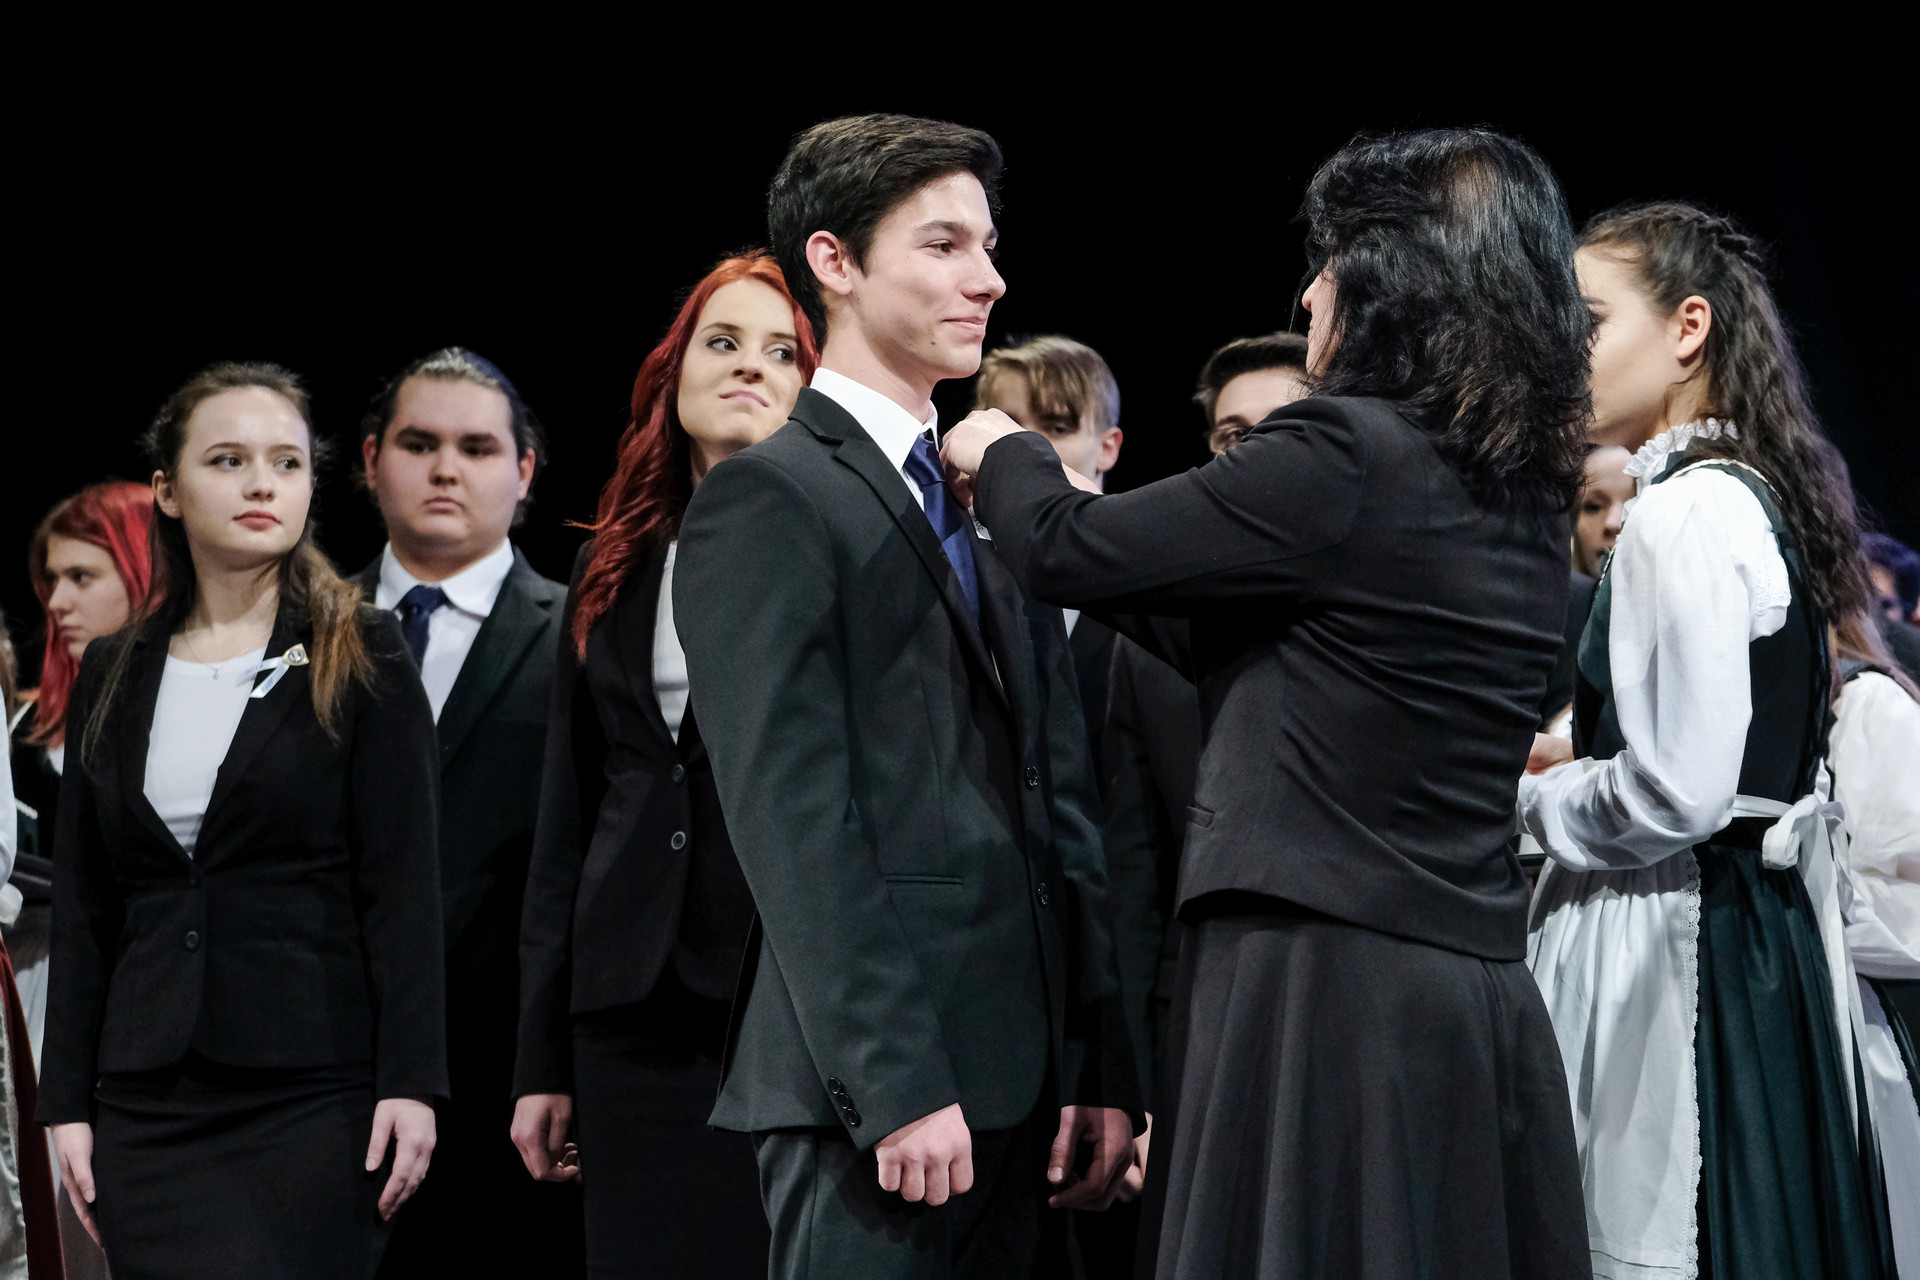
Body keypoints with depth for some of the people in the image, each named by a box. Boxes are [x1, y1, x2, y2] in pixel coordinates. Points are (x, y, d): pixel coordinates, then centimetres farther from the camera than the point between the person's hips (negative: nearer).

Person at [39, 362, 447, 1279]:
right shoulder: (113, 678, 12)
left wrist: (411, 1080, -12)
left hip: (315, 1096, -3)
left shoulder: (358, 656, 1)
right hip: (151, 1101, 3)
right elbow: (82, 910, 12)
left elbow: (402, 886, -4)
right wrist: (67, 1100, 6)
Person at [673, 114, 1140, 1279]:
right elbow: (796, 822, -12)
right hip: (880, 1087, -7)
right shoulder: (768, 501, -4)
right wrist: (895, 1086, -18)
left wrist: (1102, 1068, 10)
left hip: (1025, 1085, 7)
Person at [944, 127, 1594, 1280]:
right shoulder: (1523, 501, 12)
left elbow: (1065, 552, -7)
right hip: (1477, 995, 8)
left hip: (1329, 994, -8)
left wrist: (1001, 456, 15)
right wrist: (1051, 510, 28)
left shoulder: (1349, 454, -13)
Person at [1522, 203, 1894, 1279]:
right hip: (1768, 935, 10)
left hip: (1664, 948, -10)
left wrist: (1535, 794, -5)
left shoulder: (1685, 516, -15)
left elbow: (1676, 796, -21)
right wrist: (1575, 762, 15)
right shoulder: (1752, 496, 13)